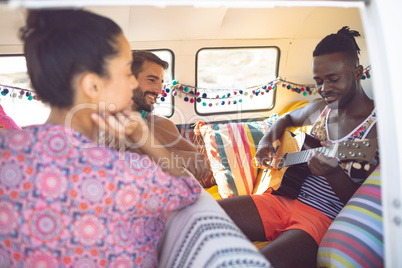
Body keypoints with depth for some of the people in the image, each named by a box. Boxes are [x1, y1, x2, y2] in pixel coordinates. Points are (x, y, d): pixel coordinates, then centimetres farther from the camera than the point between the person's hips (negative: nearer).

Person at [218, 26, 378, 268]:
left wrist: (334, 173, -30)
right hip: (283, 199, 7)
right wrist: (267, 141, 13)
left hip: (323, 218, -6)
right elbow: (288, 118, 34)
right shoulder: (318, 108, 11)